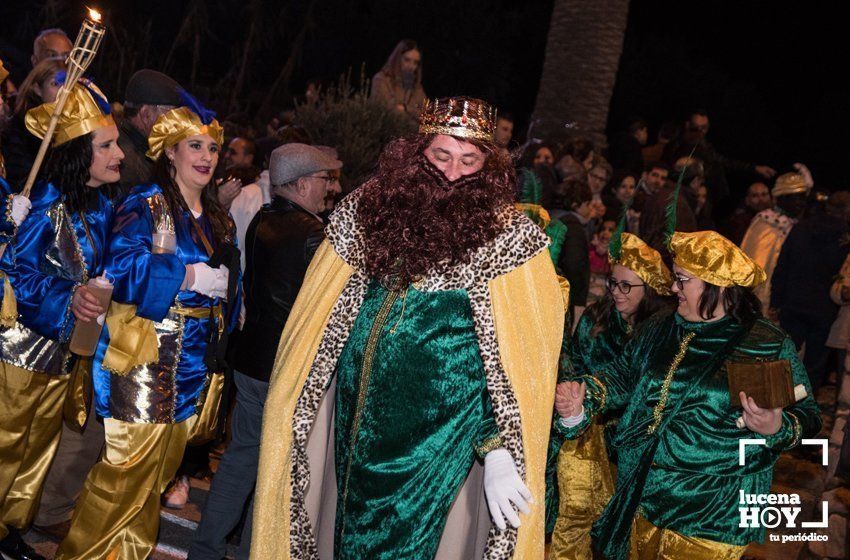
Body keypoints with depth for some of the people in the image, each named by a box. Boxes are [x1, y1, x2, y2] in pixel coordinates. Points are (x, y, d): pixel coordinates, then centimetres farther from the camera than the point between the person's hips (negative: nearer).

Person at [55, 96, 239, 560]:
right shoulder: (144, 206, -6)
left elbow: (229, 290, 19)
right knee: (126, 467, -6)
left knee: (160, 468, 13)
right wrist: (192, 276, -20)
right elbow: (124, 269, -20)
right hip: (146, 359, -7)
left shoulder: (218, 220, 15)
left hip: (196, 365, 7)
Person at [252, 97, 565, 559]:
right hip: (353, 414, 4)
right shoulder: (365, 210, -1)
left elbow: (517, 357, -13)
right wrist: (293, 405, 8)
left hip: (440, 434, -4)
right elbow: (319, 321, 7)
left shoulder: (509, 238, -11)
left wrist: (499, 450, -19)